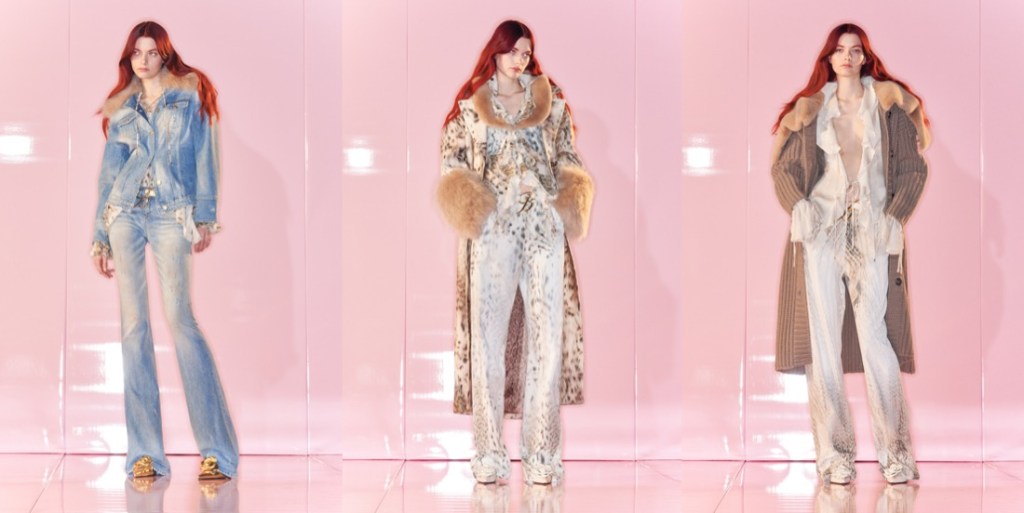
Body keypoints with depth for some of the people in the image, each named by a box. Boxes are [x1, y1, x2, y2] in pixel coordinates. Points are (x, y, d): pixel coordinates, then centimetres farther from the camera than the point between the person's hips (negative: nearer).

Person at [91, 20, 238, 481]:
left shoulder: (191, 94, 7)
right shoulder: (121, 109, 16)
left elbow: (205, 157, 1)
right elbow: (110, 173, 17)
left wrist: (205, 216, -8)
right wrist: (100, 237, 13)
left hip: (171, 217, -4)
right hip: (125, 214, 4)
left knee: (180, 319, -14)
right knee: (133, 324, -2)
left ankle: (216, 448, -12)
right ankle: (145, 451, -1)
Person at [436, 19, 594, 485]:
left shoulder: (550, 100, 13)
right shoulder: (470, 105, 10)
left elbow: (568, 157, 15)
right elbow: (451, 156, 11)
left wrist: (573, 197, -1)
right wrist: (462, 194, -7)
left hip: (544, 226, 1)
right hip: (493, 228, -1)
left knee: (546, 333, -2)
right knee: (489, 334, -5)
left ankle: (541, 451, 3)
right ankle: (488, 453, -1)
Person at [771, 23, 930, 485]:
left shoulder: (889, 104, 8)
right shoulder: (810, 109, 11)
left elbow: (913, 168, 7)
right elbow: (783, 166, 11)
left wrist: (894, 216, -6)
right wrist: (798, 204, -8)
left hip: (873, 234, -1)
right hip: (821, 232, 1)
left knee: (875, 335, -10)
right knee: (823, 338, -3)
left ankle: (894, 448, -4)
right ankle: (833, 451, 0)